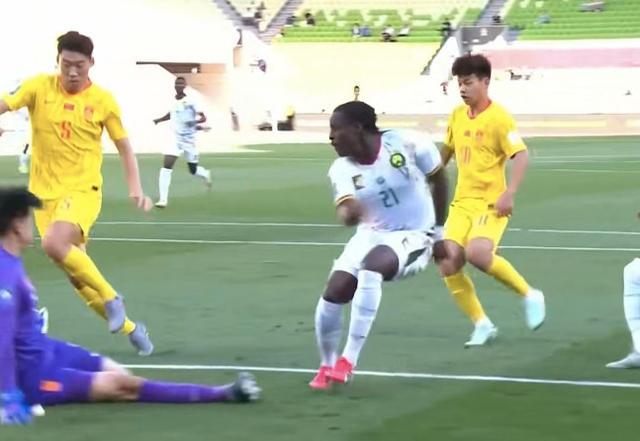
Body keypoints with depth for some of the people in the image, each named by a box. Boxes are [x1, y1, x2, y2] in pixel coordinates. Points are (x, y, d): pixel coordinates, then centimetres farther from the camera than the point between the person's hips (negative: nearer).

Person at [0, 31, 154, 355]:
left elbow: (124, 147, 8)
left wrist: (135, 189, -1)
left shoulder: (103, 100, -4)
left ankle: (111, 298, -14)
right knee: (78, 275, 7)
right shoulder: (39, 87, -2)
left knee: (54, 243, -32)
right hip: (45, 193, 3)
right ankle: (129, 328, 26)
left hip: (83, 190, -3)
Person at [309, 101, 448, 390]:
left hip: (413, 236, -5)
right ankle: (326, 365, 9)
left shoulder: (408, 145, -18)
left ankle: (348, 360, -29)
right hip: (371, 234, 5)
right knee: (334, 291, -15)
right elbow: (345, 211, -23)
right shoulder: (341, 169, -8)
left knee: (371, 268, -34)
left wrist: (438, 229, 4)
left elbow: (439, 179, -2)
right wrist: (348, 213, -49)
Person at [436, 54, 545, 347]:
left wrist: (510, 193, -28)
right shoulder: (457, 115, 9)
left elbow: (521, 156, -18)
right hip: (462, 202, 7)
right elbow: (446, 151, 26)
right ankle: (482, 325, 6)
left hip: (491, 202, -7)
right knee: (448, 262, -9)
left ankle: (529, 295, -7)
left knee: (476, 252, -30)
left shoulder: (498, 118, -11)